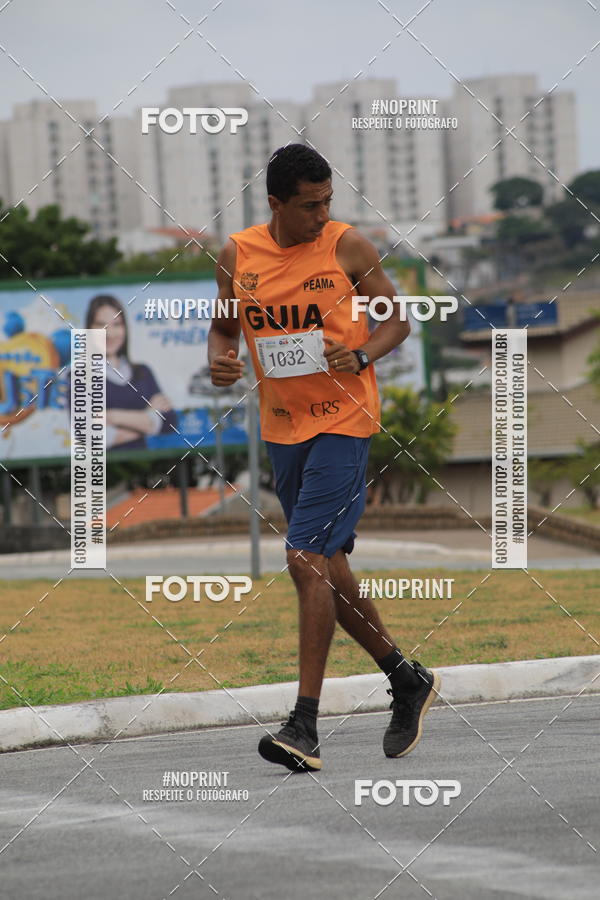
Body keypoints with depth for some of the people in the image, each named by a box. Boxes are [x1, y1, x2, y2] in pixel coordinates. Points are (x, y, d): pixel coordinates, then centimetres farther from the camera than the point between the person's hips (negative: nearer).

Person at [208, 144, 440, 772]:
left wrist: (361, 355, -17)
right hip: (281, 426, 6)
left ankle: (305, 727, -16)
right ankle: (406, 679, 33)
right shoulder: (237, 256, 3)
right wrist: (219, 361, -6)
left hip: (342, 420, -6)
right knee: (326, 567, 13)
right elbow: (225, 326, 16)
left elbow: (398, 318, 2)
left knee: (308, 560, -16)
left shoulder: (347, 246, -7)